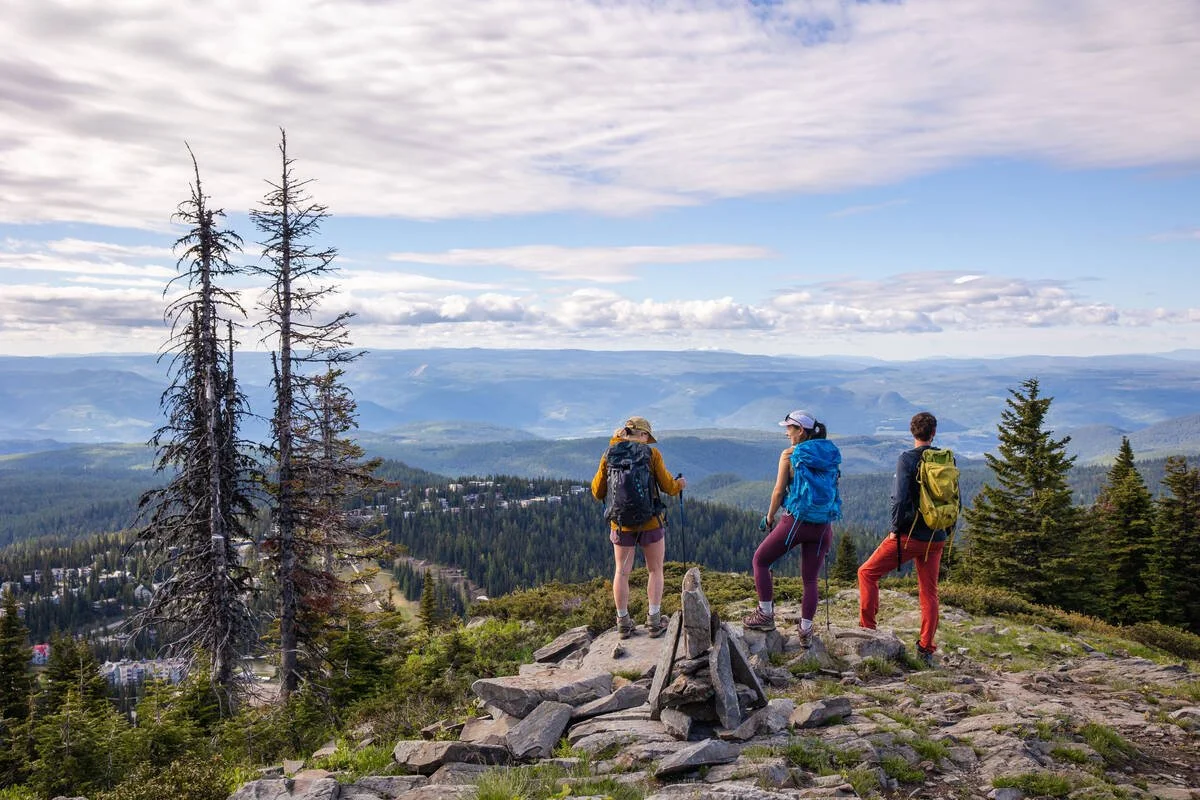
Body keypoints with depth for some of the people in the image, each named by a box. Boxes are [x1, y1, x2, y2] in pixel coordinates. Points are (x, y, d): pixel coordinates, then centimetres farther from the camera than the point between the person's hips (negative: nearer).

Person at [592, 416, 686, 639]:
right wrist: (680, 484, 16)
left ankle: (623, 623, 17)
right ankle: (654, 621, 13)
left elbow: (598, 492, 1)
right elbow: (668, 487, -5)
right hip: (651, 521, -2)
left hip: (621, 522, 2)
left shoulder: (609, 455, -3)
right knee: (655, 571, 14)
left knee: (621, 572, 13)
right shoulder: (651, 454, -9)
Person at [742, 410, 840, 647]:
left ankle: (765, 615, 13)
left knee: (761, 560, 14)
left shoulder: (790, 455, -6)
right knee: (810, 579, 13)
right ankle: (806, 630, 13)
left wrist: (769, 518, 9)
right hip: (823, 526, 5)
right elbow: (834, 491, 13)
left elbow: (779, 491, -5)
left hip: (795, 520, -5)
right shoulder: (830, 455, 10)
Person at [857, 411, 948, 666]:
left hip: (909, 535, -5)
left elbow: (900, 498, -18)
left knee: (867, 573, 8)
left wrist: (895, 529, -7)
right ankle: (926, 650, 14)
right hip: (936, 539, 5)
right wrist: (945, 532, 16)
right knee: (929, 593, 12)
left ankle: (867, 628, 5)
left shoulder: (906, 459, -10)